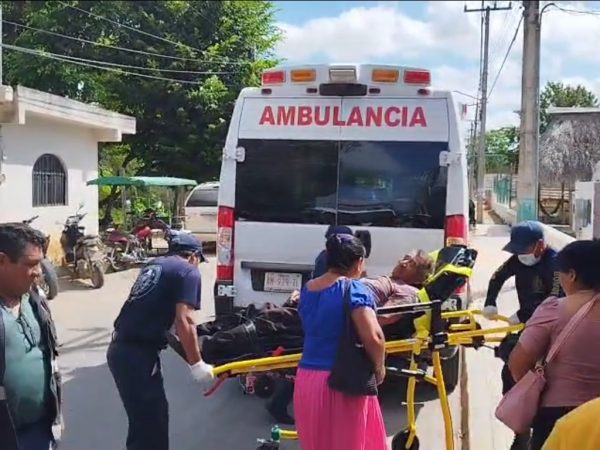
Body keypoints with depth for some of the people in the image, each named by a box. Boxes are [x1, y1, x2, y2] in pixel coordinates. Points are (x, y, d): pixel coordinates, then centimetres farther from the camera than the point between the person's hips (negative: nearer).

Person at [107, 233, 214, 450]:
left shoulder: (153, 265, 20)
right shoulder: (188, 271, -4)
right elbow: (184, 321, -15)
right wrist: (196, 364, -10)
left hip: (119, 349, 8)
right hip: (138, 355, -8)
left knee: (144, 418, 23)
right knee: (151, 423, 2)